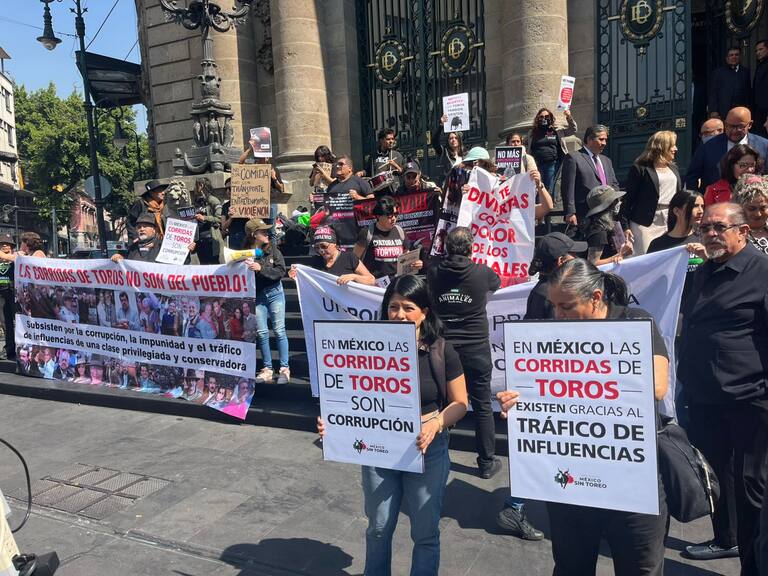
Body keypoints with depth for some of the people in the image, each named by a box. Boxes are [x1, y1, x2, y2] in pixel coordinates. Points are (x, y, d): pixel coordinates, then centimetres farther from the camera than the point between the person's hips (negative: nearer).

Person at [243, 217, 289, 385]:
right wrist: (247, 268, -20)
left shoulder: (272, 249, -2)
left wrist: (261, 269, -20)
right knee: (262, 333, 5)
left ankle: (284, 369, 6)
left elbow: (281, 271, -10)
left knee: (279, 331, 0)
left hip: (274, 293, 0)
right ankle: (267, 369, 15)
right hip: (256, 296, 1)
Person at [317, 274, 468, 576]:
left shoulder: (441, 351, -10)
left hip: (427, 450, -1)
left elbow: (459, 404, -4)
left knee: (425, 532, 13)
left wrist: (435, 424, -23)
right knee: (379, 528, 18)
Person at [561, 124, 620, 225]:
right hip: (585, 217, -7)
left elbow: (615, 184, 27)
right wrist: (570, 213, -16)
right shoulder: (573, 157, 0)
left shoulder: (606, 160, 24)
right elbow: (568, 188, -8)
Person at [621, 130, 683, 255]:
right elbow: (628, 198, -7)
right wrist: (625, 227, -12)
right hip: (647, 223, -6)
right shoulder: (640, 169, -5)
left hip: (672, 222, 6)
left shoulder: (673, 168, 16)